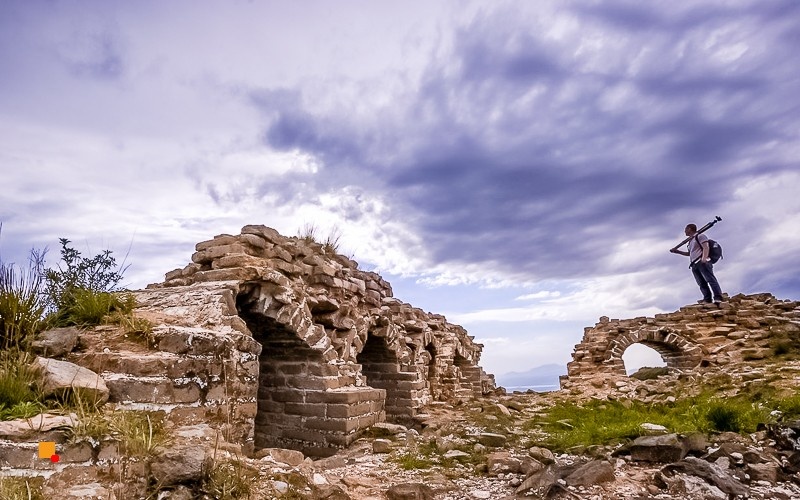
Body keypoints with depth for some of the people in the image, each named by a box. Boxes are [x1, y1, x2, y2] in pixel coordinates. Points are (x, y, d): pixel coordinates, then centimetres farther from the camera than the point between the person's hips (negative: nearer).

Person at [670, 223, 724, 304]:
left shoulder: (700, 236, 9)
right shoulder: (690, 241, 34)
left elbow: (706, 247, -7)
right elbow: (689, 253, 45)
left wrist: (704, 258, -22)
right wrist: (677, 251, 39)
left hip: (702, 262, -8)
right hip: (694, 264, 8)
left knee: (710, 279, -19)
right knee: (702, 283, -6)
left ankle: (718, 297, -28)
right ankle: (707, 299, -16)